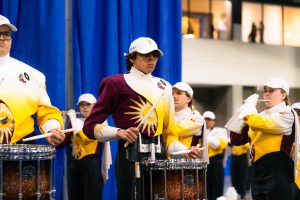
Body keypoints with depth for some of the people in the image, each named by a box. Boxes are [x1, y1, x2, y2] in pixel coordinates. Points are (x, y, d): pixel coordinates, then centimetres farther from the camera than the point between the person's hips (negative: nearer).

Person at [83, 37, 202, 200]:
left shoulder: (164, 87, 18)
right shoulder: (116, 83, 1)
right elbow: (90, 126, -2)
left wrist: (184, 151, 0)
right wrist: (119, 132, -18)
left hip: (159, 157, 5)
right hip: (131, 158, -5)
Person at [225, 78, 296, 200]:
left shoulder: (286, 114, -7)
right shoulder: (260, 116, 16)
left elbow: (258, 124, -24)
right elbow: (236, 139, 11)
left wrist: (250, 104, -6)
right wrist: (243, 110, 4)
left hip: (277, 173, -7)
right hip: (257, 173, 8)